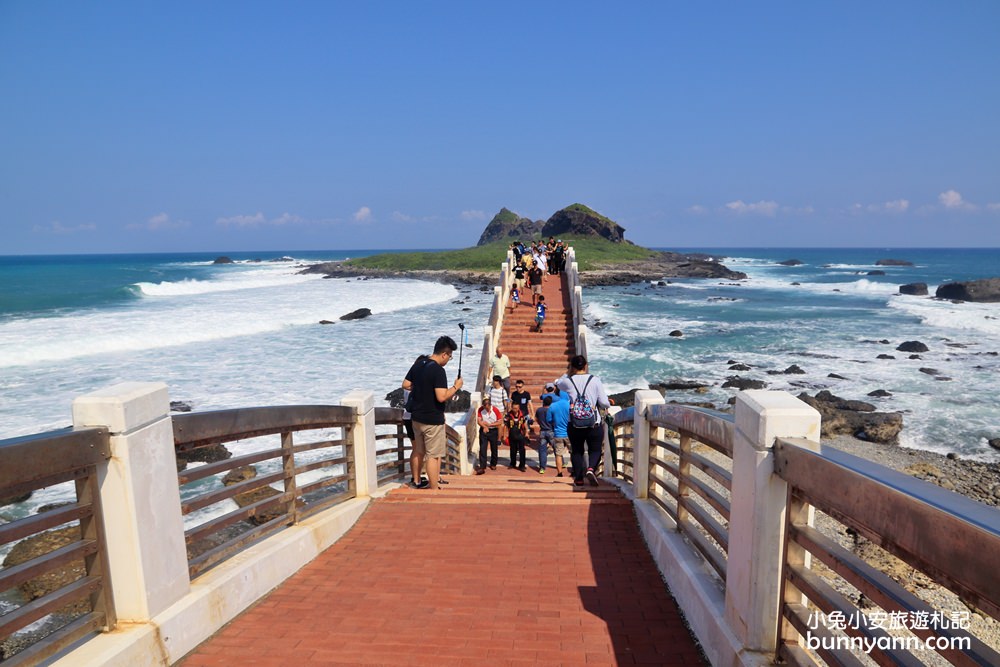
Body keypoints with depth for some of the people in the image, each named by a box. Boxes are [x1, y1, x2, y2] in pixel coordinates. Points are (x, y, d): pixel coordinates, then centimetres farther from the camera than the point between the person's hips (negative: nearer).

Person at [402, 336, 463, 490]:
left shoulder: (417, 365, 4)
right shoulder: (438, 370, -21)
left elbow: (405, 385, 12)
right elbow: (442, 397, -27)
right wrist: (456, 387, -13)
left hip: (417, 417, 8)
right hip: (433, 420, -8)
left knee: (418, 450, 22)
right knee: (433, 455, 0)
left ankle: (416, 481, 36)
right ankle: (434, 489, 6)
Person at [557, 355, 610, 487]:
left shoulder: (568, 381, -2)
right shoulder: (595, 380, -5)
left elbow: (558, 383, 23)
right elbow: (604, 403, -5)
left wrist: (568, 373, 18)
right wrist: (608, 403, 16)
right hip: (594, 424, -1)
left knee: (577, 451, 17)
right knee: (595, 450, 12)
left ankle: (578, 478, 18)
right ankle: (591, 468, -15)